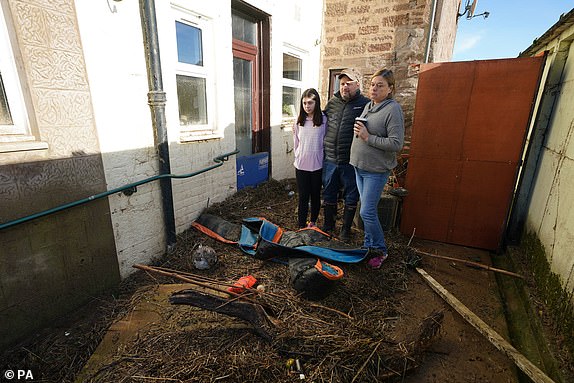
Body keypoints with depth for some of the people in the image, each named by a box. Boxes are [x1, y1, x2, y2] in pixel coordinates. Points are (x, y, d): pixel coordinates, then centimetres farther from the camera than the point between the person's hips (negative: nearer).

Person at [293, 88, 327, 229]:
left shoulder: (323, 120, -7)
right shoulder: (299, 121, 3)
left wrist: (317, 156, 0)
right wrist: (299, 155, 8)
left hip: (317, 165, -1)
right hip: (301, 165, 2)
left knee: (315, 196, 13)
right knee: (303, 197, 5)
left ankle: (313, 222, 32)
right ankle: (301, 226, 14)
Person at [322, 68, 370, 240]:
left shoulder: (365, 105, -5)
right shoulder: (332, 103, 9)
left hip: (351, 161, -4)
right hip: (330, 160, 5)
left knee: (351, 197, 9)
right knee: (329, 194, 15)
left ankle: (346, 229, 27)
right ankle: (328, 225, 33)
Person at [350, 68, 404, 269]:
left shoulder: (393, 109, -13)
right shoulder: (368, 106, 11)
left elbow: (396, 143, -20)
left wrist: (368, 137, -20)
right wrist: (358, 132, 7)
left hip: (376, 170, -8)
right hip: (360, 166, 8)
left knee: (367, 212, -6)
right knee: (368, 210, 15)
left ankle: (380, 250, 15)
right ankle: (369, 246, 30)